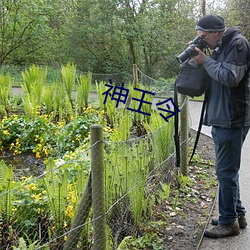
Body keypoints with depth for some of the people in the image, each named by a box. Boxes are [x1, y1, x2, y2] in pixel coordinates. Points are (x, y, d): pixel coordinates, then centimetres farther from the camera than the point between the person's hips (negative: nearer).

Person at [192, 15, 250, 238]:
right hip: (221, 119, 10)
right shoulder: (221, 48, 16)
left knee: (226, 171, -3)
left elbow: (230, 77, -21)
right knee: (228, 170, 16)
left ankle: (229, 221, 9)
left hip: (232, 120, -10)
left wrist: (206, 61, -11)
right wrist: (203, 60, 4)